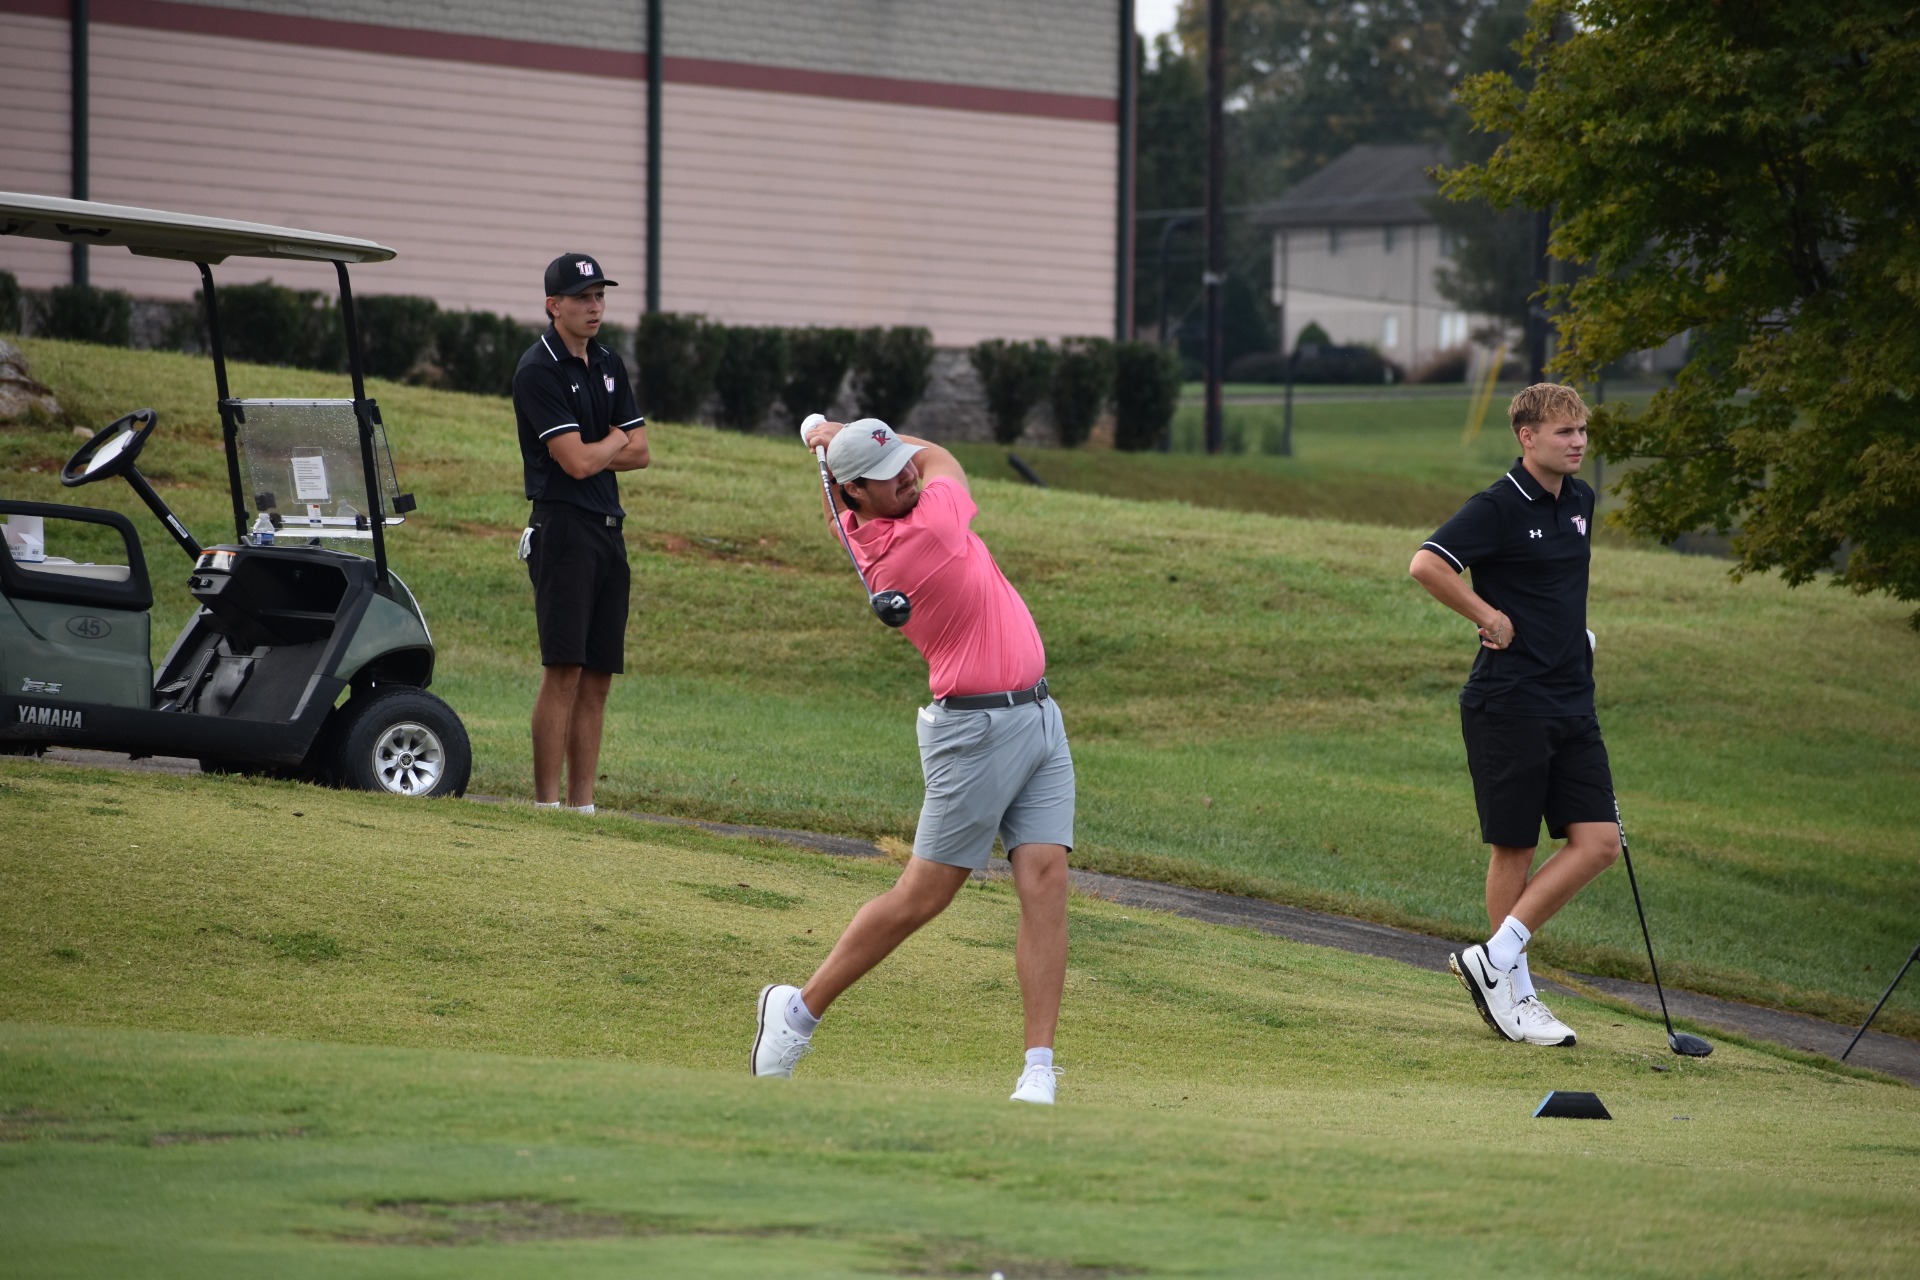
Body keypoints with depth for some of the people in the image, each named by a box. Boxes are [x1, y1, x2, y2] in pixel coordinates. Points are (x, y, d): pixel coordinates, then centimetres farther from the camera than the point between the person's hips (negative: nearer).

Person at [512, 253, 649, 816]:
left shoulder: (608, 365, 16)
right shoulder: (539, 370, -9)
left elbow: (639, 452, 14)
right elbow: (577, 461, -15)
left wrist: (591, 453, -4)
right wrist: (614, 440, 4)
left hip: (609, 528, 8)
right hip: (563, 526, -8)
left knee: (599, 674, 5)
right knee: (564, 669, -12)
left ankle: (582, 806, 7)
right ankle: (546, 805, -11)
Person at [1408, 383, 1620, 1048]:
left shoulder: (1579, 502, 12)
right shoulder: (1498, 508, -12)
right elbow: (1426, 565, -25)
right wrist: (1491, 618, -16)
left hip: (1572, 701, 7)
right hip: (1509, 705, -7)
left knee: (1597, 842, -1)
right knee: (1515, 849, -2)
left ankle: (1494, 959, 5)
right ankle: (1511, 992, 7)